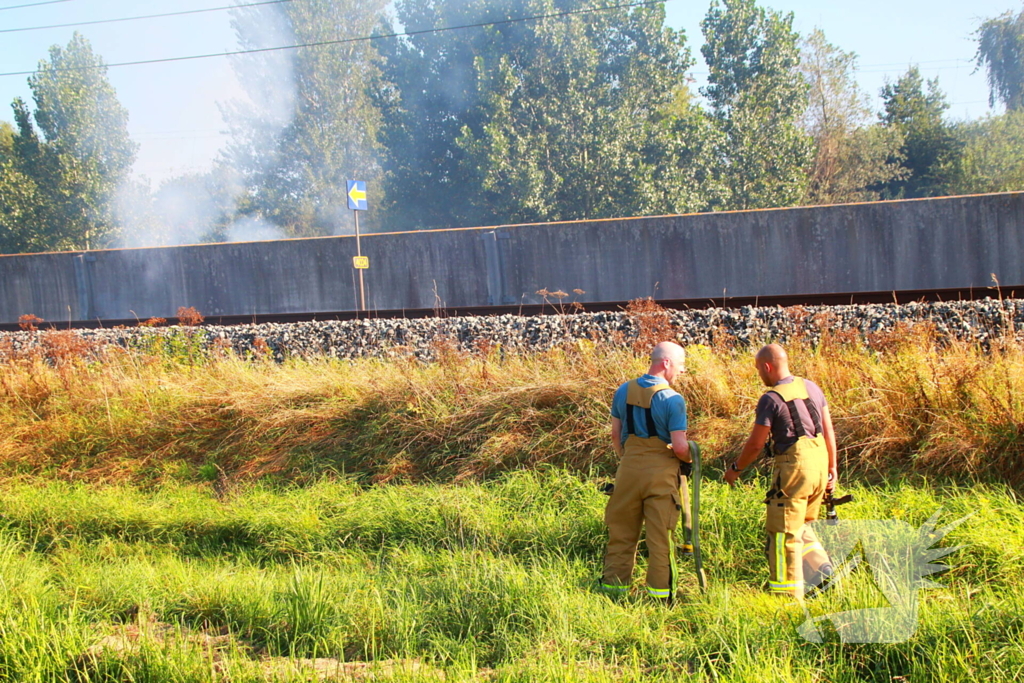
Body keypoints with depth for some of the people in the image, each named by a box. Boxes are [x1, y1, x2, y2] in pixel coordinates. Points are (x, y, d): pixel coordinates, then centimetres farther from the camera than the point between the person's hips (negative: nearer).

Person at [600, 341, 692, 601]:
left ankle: (614, 585, 20)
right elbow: (680, 447, -15)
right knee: (660, 536, 5)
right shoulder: (672, 400, -14)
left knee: (622, 532, 13)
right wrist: (690, 460, 5)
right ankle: (659, 594, 11)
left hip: (629, 469, 4)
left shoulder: (623, 391, 3)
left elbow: (615, 435, 11)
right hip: (661, 472, -4)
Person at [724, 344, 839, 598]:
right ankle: (821, 569, 15)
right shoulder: (811, 387, 8)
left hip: (793, 465, -8)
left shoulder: (771, 399, -13)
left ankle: (789, 594, 5)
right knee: (801, 524, 24)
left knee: (784, 531, 2)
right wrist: (832, 467, 19)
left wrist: (735, 469, 6)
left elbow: (755, 443, -8)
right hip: (819, 463, 8)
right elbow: (828, 429, 12)